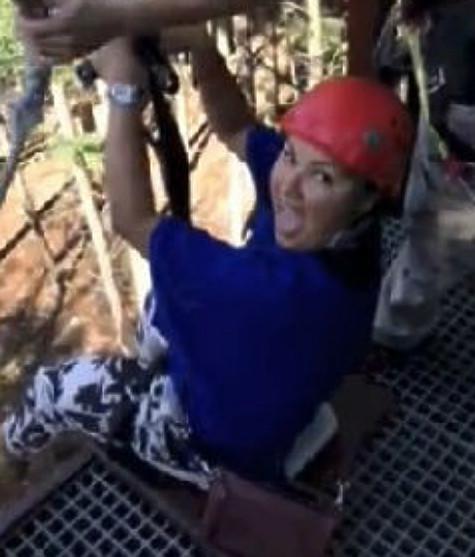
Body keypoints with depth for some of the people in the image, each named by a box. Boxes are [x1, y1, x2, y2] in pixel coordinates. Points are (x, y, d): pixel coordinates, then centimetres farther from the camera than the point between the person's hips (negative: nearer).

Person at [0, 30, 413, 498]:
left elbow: (133, 221, -35)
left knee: (53, 387, 10)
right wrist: (201, 51, -28)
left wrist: (124, 90, -32)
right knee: (165, 293, 23)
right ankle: (147, 379, 47)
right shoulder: (341, 226, -21)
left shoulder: (288, 288, -43)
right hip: (249, 384, 7)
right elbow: (236, 128, -12)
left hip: (225, 443, -7)